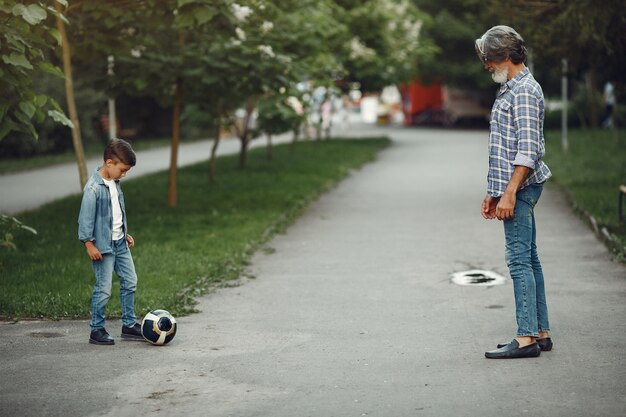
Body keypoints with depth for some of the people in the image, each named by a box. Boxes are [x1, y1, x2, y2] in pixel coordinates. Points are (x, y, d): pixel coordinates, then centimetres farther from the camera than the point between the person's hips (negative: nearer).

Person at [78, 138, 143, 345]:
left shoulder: (115, 183, 8)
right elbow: (86, 217, -17)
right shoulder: (93, 188, -19)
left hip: (120, 243, 9)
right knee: (104, 289, -5)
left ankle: (129, 324, 22)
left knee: (130, 282, 12)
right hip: (103, 247, -9)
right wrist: (89, 244, -18)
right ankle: (97, 330, 7)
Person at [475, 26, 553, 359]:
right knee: (528, 259, 11)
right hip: (512, 188, 10)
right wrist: (493, 192, 21)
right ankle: (540, 332, 17)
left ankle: (526, 338, -9)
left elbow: (528, 149, -20)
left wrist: (509, 193, -24)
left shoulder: (524, 90, -13)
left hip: (520, 188, -10)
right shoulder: (511, 88, 19)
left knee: (520, 260, -10)